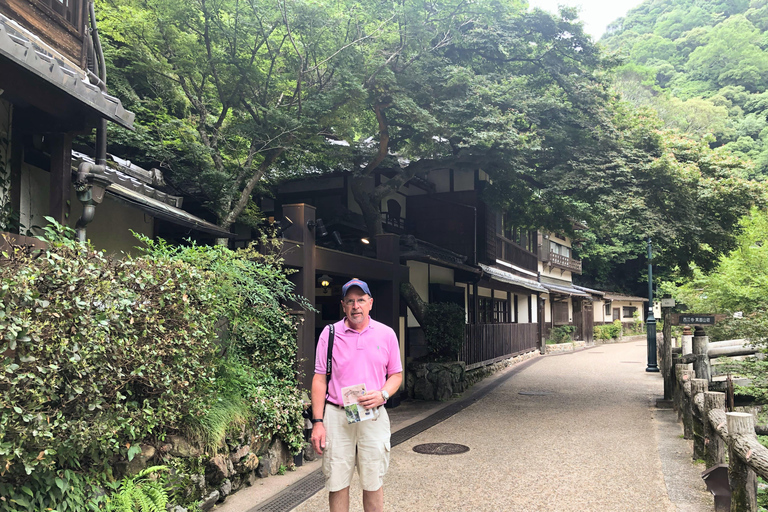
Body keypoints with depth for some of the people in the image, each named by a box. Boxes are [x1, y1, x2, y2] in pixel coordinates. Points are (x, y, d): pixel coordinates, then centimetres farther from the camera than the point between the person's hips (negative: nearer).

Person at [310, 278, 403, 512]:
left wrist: (383, 394, -11)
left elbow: (396, 374, 11)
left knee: (373, 483, 7)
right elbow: (319, 379, 2)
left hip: (373, 416, 1)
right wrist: (317, 422, -4)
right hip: (336, 416, 0)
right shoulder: (330, 333, 2)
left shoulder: (386, 334, 5)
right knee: (337, 483, 5)